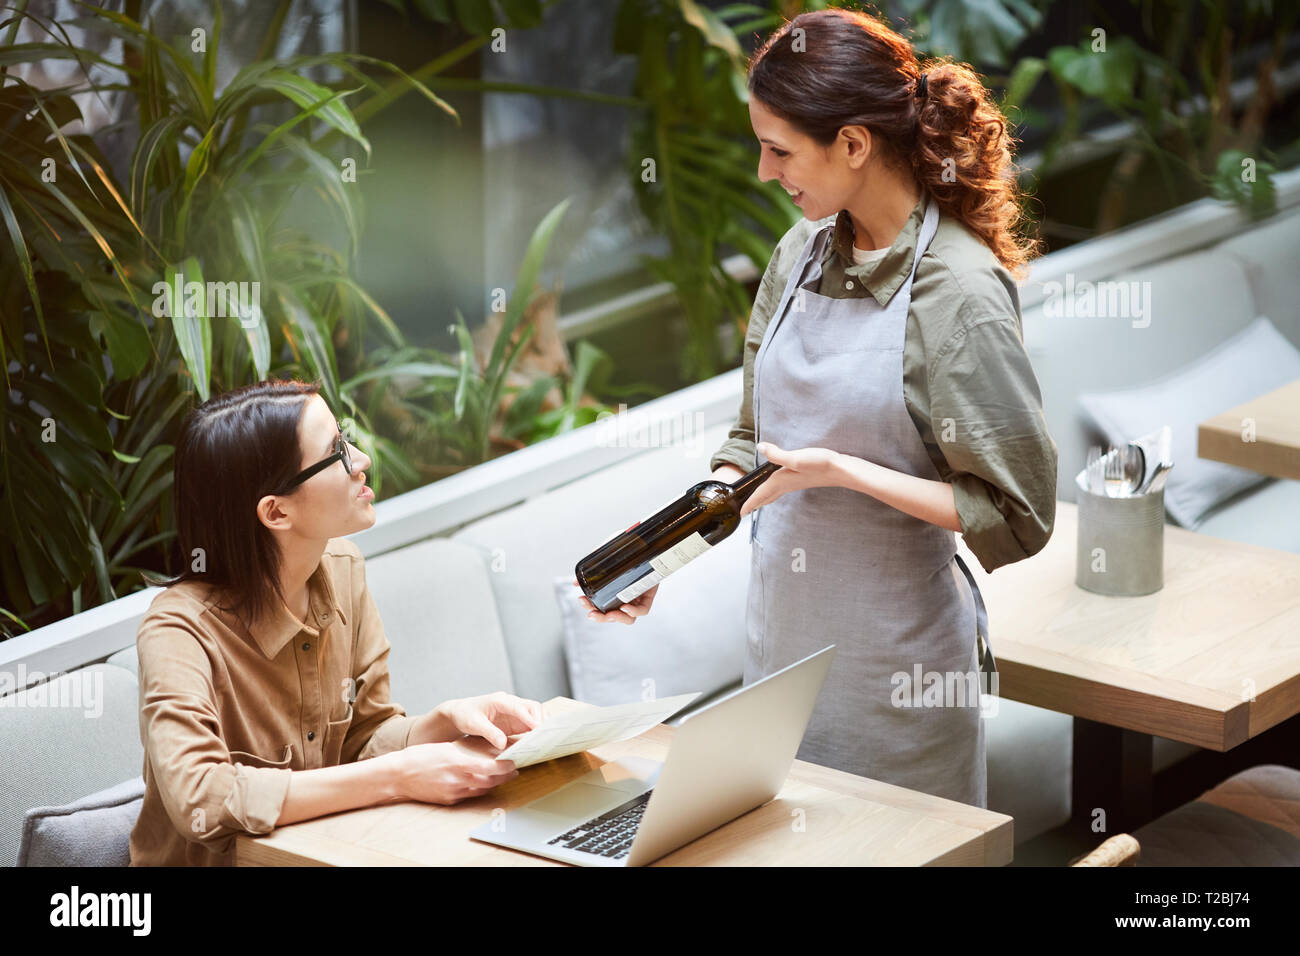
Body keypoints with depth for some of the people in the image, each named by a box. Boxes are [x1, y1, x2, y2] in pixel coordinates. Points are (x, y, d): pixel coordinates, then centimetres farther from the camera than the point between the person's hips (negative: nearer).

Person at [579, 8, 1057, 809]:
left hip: (892, 667, -6)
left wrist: (842, 472, -23)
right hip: (781, 643, 6)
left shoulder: (958, 292, -17)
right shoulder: (802, 255, 4)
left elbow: (1017, 515, -16)